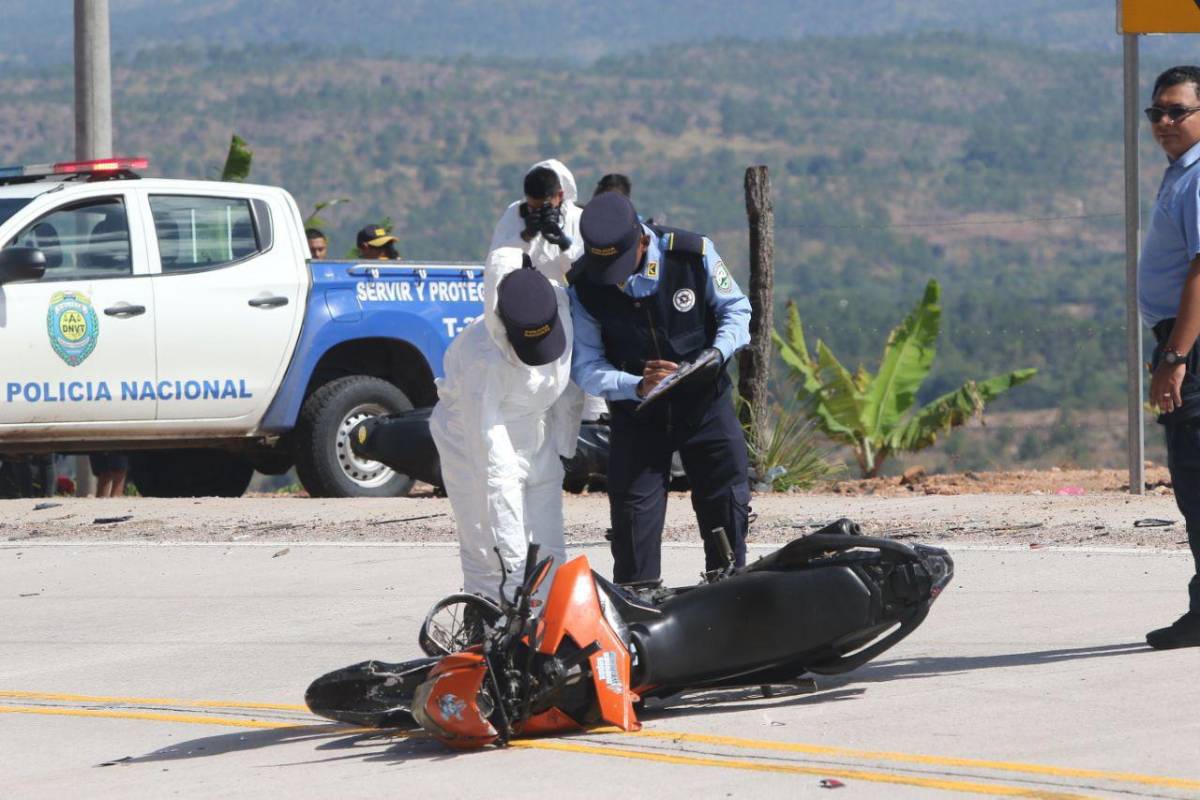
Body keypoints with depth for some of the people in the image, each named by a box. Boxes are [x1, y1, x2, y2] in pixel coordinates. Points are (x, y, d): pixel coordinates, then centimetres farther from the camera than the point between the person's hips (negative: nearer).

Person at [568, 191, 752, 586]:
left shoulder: (693, 254, -17)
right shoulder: (584, 287, -16)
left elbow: (736, 308, -1)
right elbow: (586, 368, -12)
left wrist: (719, 351, -21)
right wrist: (638, 386, -29)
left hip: (705, 403, 0)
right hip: (636, 416, 0)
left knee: (727, 509, 3)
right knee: (633, 524, -4)